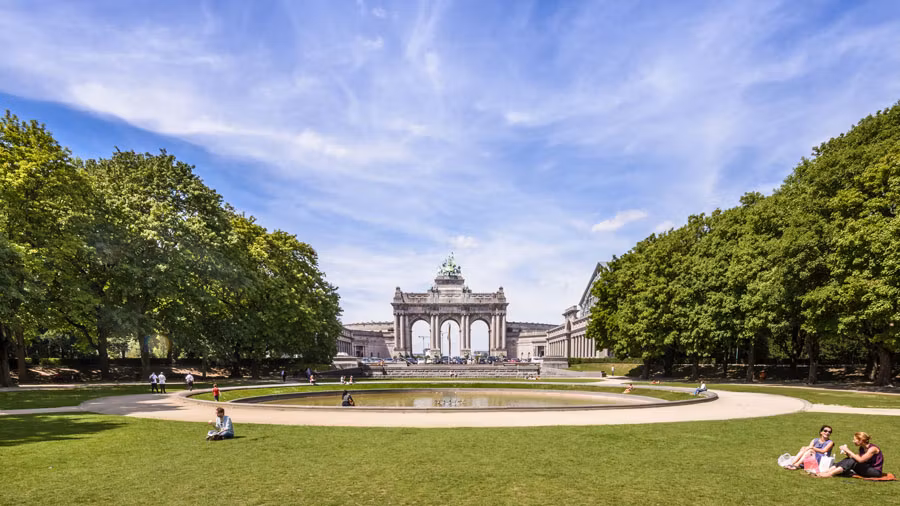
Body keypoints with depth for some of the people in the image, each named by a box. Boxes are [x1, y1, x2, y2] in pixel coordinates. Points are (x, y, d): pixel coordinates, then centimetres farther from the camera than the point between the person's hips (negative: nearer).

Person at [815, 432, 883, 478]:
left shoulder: (872, 448, -18)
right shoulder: (862, 448, 8)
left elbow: (860, 460, -28)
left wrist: (848, 451, -22)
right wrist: (848, 454, -11)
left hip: (876, 471, -8)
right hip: (867, 469, 8)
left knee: (853, 462, -28)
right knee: (847, 460, -12)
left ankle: (830, 474, -34)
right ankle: (824, 472, -24)